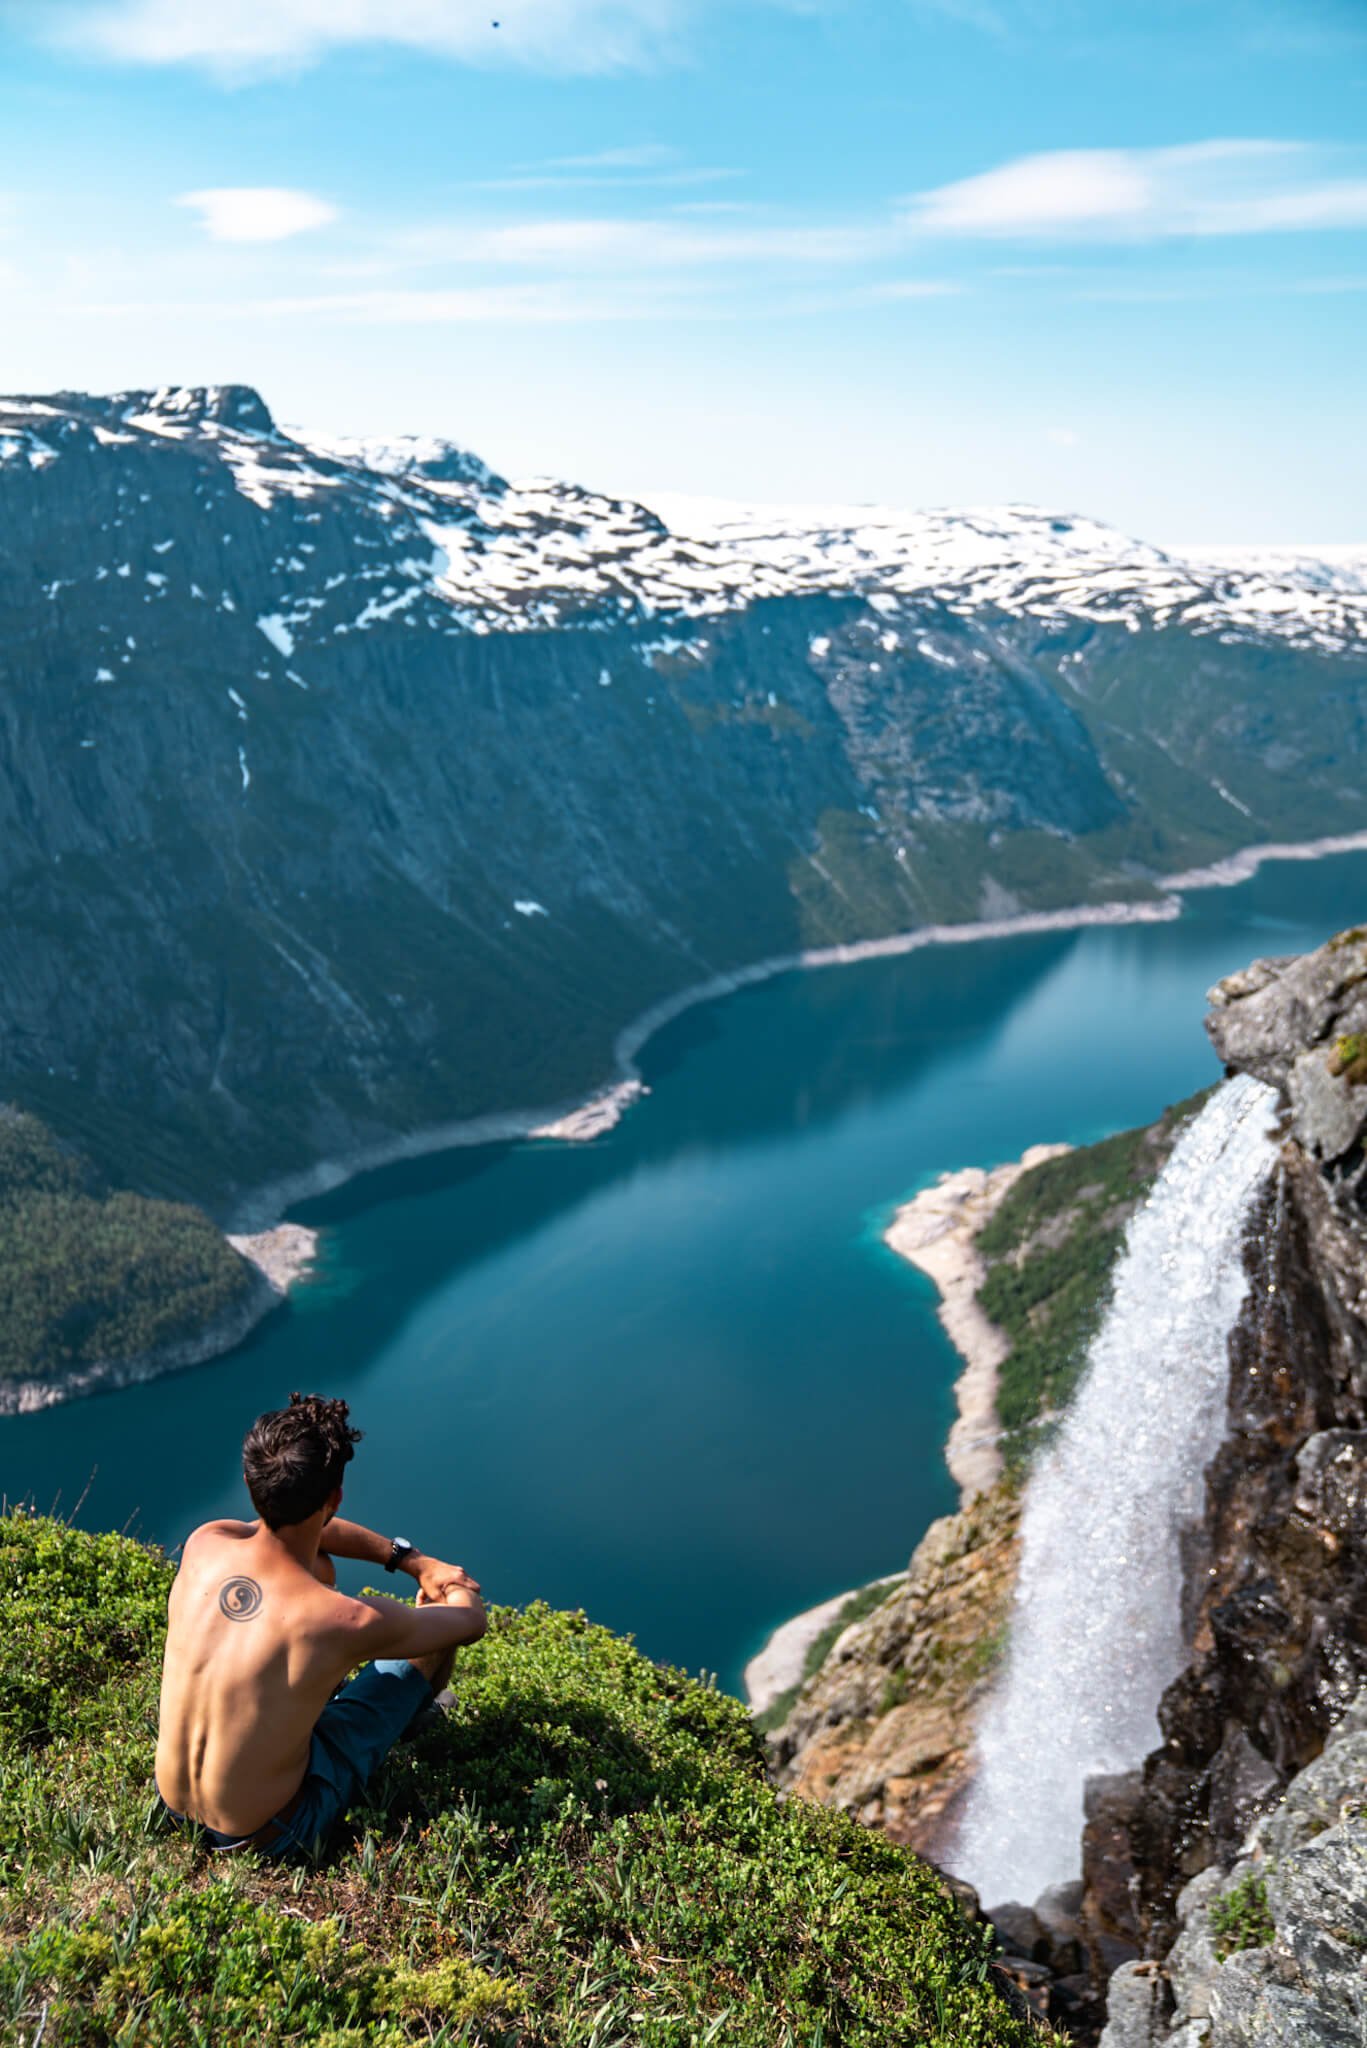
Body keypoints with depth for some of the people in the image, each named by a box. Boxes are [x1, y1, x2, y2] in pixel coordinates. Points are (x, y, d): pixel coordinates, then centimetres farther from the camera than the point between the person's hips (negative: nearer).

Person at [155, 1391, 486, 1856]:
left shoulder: (203, 1545, -18)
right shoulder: (350, 1622, -32)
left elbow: (303, 1526, 4)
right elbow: (472, 1620, -11)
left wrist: (411, 1560, 6)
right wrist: (453, 1587, 11)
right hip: (270, 1832, -5)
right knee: (440, 1624, 7)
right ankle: (407, 1716, 43)